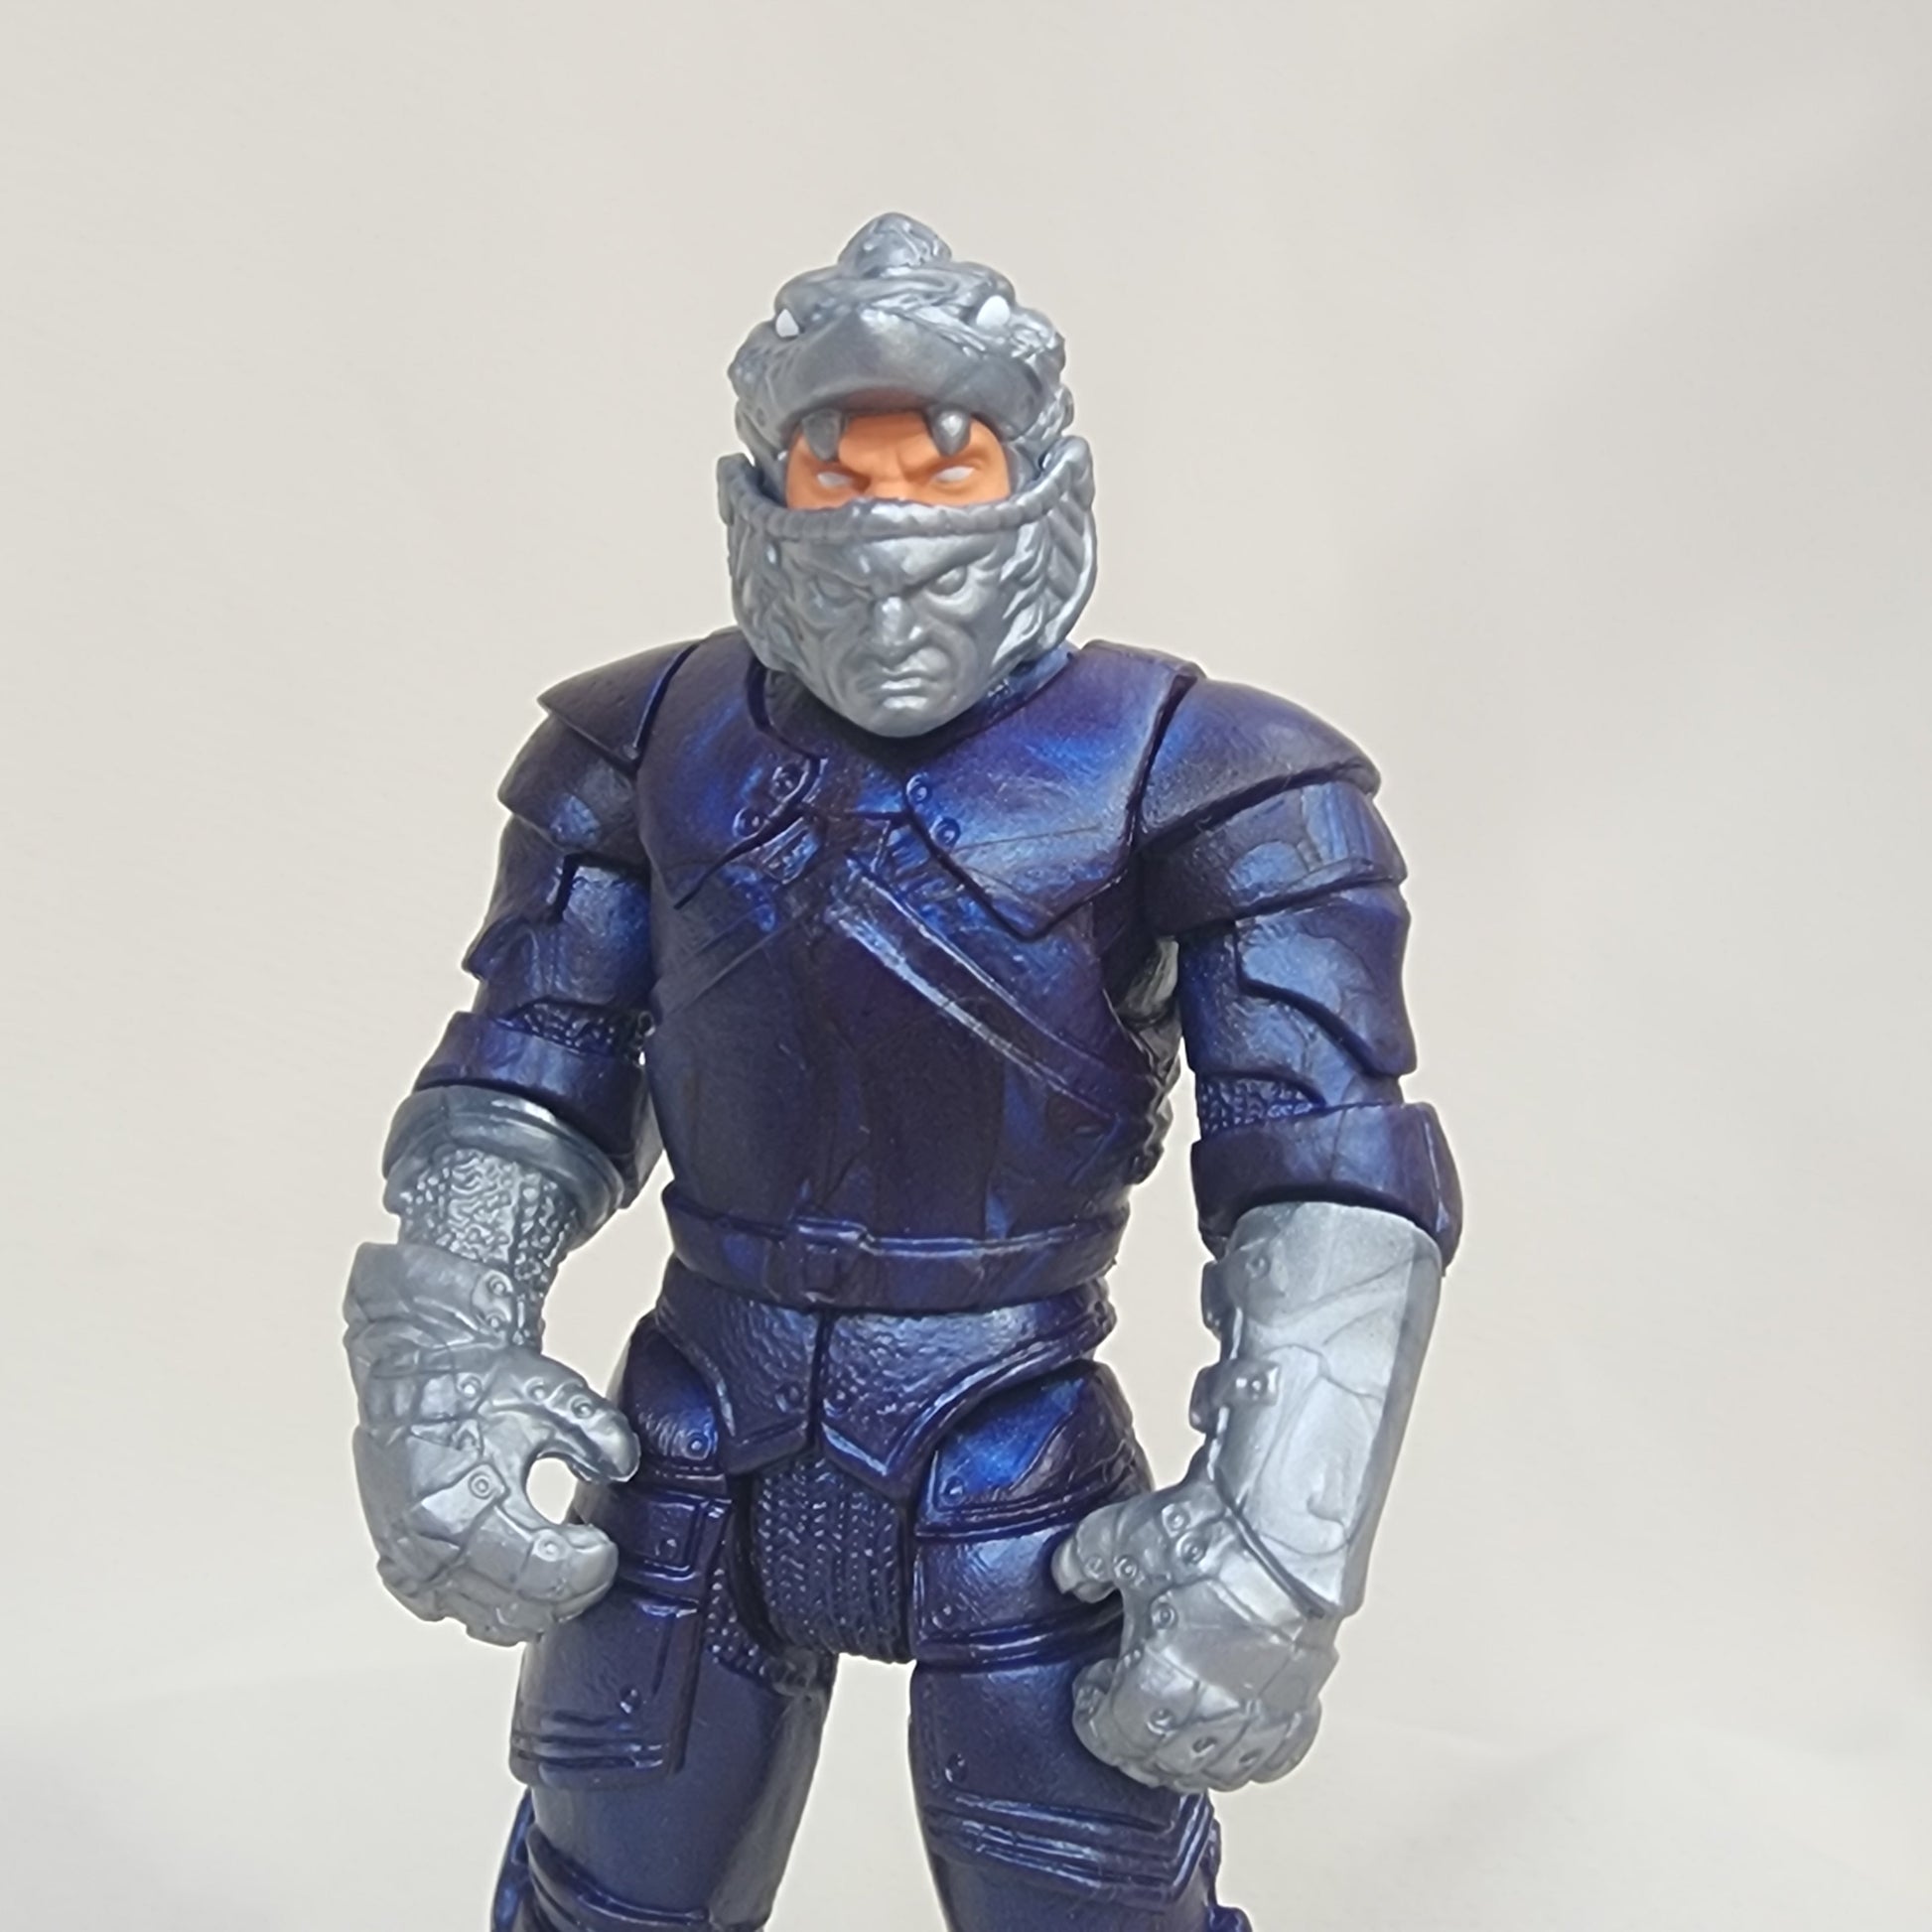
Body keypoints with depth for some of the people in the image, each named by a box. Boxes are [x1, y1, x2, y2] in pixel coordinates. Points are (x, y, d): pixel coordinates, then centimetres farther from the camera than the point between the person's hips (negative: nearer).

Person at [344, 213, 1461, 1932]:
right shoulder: (656, 745, 0)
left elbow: (1333, 1182, -12)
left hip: (1021, 1479, -3)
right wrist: (438, 1363, -8)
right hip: (696, 1458, 3)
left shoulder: (1188, 775, -11)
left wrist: (1275, 1547, -19)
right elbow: (523, 1091, 5)